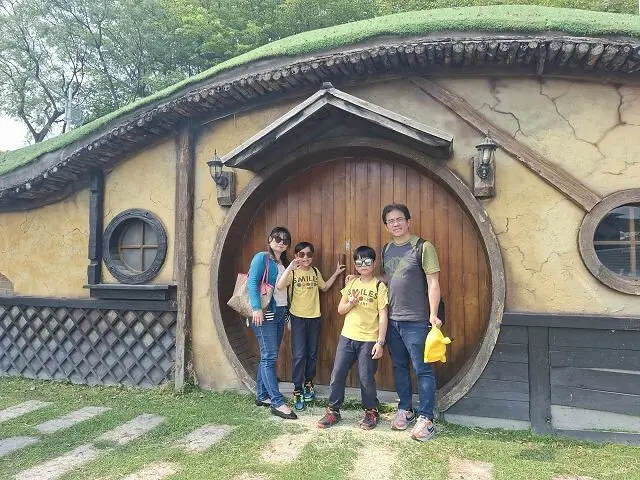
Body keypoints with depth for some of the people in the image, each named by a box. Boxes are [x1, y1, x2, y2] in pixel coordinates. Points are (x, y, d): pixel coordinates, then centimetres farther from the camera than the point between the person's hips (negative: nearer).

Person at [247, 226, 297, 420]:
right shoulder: (262, 257, -5)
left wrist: (287, 312, 11)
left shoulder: (284, 263, 18)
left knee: (268, 357, 11)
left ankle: (262, 396, 20)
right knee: (269, 357, -8)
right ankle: (277, 402, -7)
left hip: (280, 314, 8)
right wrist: (256, 308, -23)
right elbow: (252, 282, -15)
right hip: (265, 314, -8)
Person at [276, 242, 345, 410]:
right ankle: (297, 391, 4)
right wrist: (290, 267, -35)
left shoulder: (315, 272, 6)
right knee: (299, 355, -6)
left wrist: (336, 274, 14)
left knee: (312, 354, 13)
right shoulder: (292, 272, -9)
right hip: (298, 317, -4)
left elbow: (324, 287, 22)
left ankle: (308, 384, 31)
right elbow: (279, 286, -27)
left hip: (314, 317, 5)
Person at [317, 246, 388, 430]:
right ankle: (333, 410, 17)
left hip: (369, 340, -4)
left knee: (366, 377, 0)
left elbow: (383, 316, -7)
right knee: (337, 374, 3)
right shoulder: (351, 284, 9)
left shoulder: (379, 286, -5)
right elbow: (340, 310, 10)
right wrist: (351, 302, -12)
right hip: (347, 337, 4)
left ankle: (371, 412, 21)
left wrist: (380, 342, -12)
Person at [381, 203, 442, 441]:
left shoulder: (422, 247, -8)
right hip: (392, 319, 6)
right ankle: (405, 409, 30)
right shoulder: (386, 250, 10)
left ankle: (426, 418, 11)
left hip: (415, 321, -6)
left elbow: (433, 283, -11)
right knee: (399, 367, 15)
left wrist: (433, 314, -17)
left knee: (422, 369, 1)